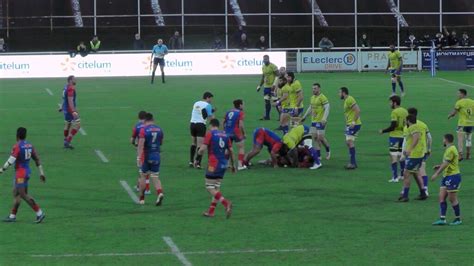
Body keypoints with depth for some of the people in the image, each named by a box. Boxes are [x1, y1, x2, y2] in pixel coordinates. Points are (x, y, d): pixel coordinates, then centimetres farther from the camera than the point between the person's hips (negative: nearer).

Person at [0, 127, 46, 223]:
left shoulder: (17, 146, -16)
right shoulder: (29, 145, 8)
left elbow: (11, 161, -22)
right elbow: (37, 159, 11)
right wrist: (41, 172, 16)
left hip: (20, 172, -9)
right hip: (27, 171, 9)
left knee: (23, 194, -8)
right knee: (16, 193, 14)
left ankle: (39, 213, -13)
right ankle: (12, 216, 18)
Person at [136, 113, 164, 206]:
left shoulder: (144, 129, -11)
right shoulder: (159, 129, 5)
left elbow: (141, 145, -19)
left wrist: (139, 158, -22)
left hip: (146, 156, -3)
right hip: (157, 156, 3)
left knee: (143, 176, 12)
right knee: (155, 178, 6)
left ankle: (141, 199, 18)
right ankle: (160, 193, -20)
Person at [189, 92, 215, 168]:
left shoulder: (196, 103, 15)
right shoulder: (207, 105, -4)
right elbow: (210, 117, -6)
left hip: (192, 124, 6)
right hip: (201, 125, -6)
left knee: (193, 144, 19)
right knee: (200, 145, -5)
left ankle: (191, 161, 18)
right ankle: (198, 163, -9)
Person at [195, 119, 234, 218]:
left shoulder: (210, 134, -6)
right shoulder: (225, 135, 10)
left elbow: (202, 149, -14)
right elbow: (231, 151, 11)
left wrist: (197, 159, 3)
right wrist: (232, 165, 22)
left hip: (213, 165, -6)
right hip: (223, 165, 6)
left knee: (210, 188, -3)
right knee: (217, 188, 11)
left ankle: (226, 203, -22)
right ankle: (211, 211, 12)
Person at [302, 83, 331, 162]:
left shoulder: (322, 97, -12)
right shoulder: (312, 97, 13)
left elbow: (327, 108, -17)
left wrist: (324, 118, -28)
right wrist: (304, 116, 27)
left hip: (320, 121, -8)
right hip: (313, 120, 8)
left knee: (320, 137, -8)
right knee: (314, 137, 3)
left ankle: (328, 150, 18)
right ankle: (318, 156, 9)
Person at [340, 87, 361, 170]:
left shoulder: (349, 100, -15)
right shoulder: (346, 100, 17)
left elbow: (358, 110, -22)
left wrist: (354, 122, -23)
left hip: (353, 125, -11)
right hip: (350, 125, 11)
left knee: (350, 142, -13)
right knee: (348, 142, 15)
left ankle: (353, 163, -15)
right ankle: (353, 162, 20)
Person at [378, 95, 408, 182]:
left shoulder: (394, 112, -15)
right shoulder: (405, 111, 8)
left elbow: (393, 126, -19)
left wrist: (383, 131, -8)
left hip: (394, 136, -8)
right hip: (403, 136, 8)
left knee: (393, 157, -4)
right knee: (401, 156, 17)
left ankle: (395, 177, -7)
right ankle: (402, 175, 23)